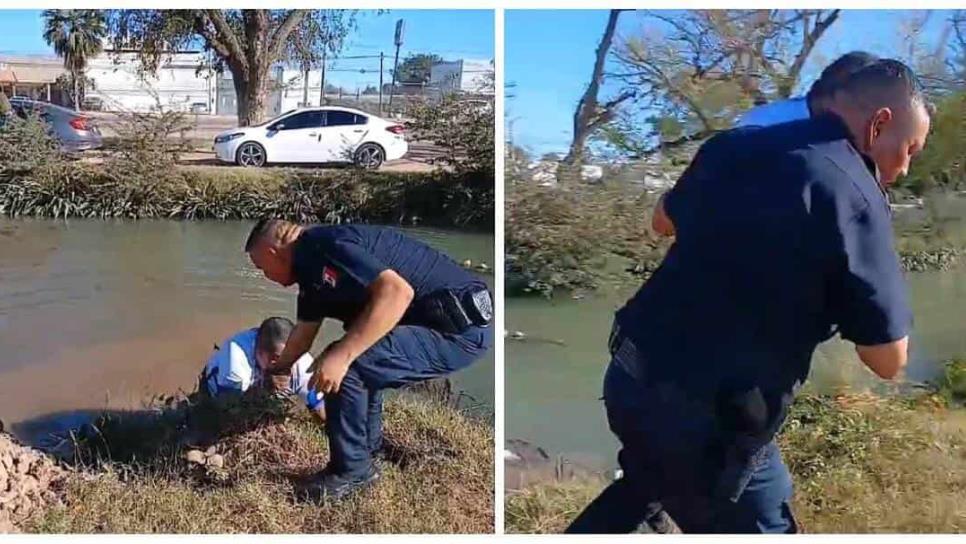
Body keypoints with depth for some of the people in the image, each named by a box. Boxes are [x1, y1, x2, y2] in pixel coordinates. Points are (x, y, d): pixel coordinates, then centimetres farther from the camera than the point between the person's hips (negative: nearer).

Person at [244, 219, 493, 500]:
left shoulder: (321, 248, -17)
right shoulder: (310, 263, 15)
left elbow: (397, 292, -29)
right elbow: (304, 332, 30)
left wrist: (342, 355, -28)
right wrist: (277, 370, 45)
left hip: (459, 326, -11)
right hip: (434, 320, 11)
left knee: (348, 364, -16)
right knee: (358, 356, 22)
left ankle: (352, 470, 3)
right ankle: (369, 446, 33)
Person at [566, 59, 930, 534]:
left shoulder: (734, 144, 5)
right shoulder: (855, 195, -14)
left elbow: (666, 221, 25)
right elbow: (889, 361, -9)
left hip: (629, 376, 7)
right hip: (709, 419, -7)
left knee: (648, 483, 34)